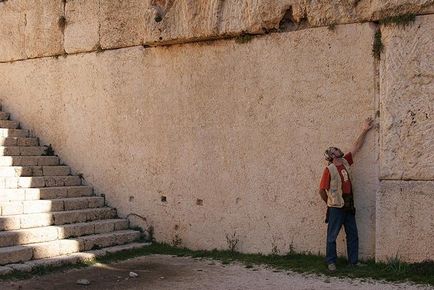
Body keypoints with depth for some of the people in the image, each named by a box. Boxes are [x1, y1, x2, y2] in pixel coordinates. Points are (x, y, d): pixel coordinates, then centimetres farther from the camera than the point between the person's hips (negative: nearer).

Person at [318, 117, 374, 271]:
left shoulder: (345, 162, 6)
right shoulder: (329, 170, -13)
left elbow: (356, 147, 12)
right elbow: (322, 190, -10)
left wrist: (365, 131, 9)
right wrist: (330, 203, 2)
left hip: (349, 207, 7)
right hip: (336, 208, -7)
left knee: (353, 235, 10)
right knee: (332, 236, 2)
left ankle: (354, 261, 19)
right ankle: (331, 262, 10)